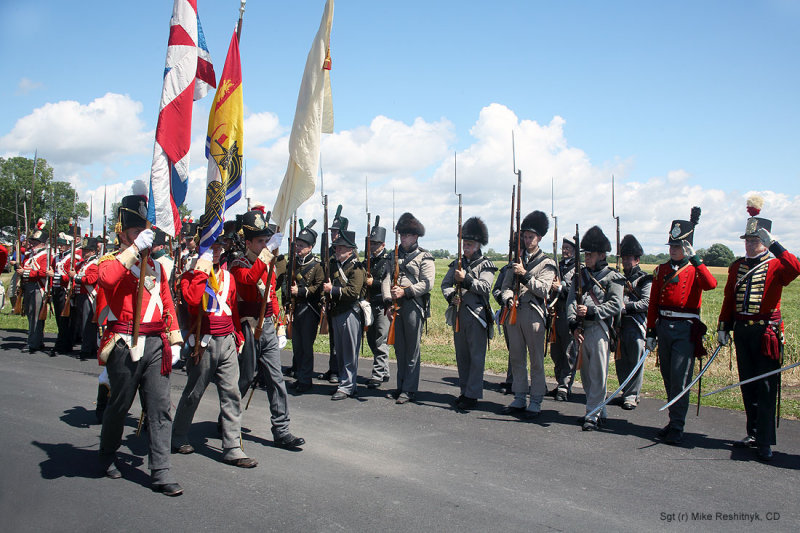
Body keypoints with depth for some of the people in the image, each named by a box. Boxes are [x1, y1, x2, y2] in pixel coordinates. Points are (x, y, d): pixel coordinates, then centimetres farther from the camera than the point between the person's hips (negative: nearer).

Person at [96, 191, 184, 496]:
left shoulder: (156, 266, 16)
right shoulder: (112, 261, -1)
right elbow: (107, 278, -28)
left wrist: (174, 340, 10)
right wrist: (136, 248, -23)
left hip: (156, 344, 4)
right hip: (125, 345, -4)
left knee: (160, 408, 0)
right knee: (119, 405, 11)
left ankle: (161, 472, 5)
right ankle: (108, 455, 36)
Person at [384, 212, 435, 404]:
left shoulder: (424, 257, 0)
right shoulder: (394, 256, 16)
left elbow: (426, 284, -9)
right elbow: (387, 279, 6)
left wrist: (405, 291, -17)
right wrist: (388, 298, -10)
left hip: (414, 305, -5)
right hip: (396, 305, 6)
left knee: (412, 349, -2)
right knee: (399, 348, 11)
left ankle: (410, 390, 3)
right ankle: (401, 386, 19)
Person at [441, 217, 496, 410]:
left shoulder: (485, 265, 0)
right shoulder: (457, 264, 16)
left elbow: (485, 287, -12)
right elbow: (445, 284, 10)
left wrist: (466, 279, -23)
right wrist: (452, 296, -9)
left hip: (476, 314, -6)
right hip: (458, 314, 6)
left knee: (476, 356, -3)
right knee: (461, 355, 11)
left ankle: (472, 395, 1)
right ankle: (464, 391, 21)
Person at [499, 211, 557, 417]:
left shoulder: (547, 263, 1)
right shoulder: (517, 260, 15)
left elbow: (543, 289, -10)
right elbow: (506, 285, 11)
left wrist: (524, 275, -19)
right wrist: (509, 300, -9)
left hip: (534, 314, -5)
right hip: (514, 313, 5)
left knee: (536, 360, -1)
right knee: (517, 358, 9)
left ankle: (536, 402, 6)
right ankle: (519, 399, 17)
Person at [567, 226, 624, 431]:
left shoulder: (612, 277, 2)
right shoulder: (580, 275, 16)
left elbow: (615, 305, -7)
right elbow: (571, 301, 6)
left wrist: (591, 311, -18)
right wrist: (574, 325, -8)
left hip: (599, 329, -6)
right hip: (580, 330, 6)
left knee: (598, 373, -7)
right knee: (585, 373, 11)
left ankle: (593, 414, -4)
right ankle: (600, 410, 23)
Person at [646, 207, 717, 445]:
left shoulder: (697, 269, 0)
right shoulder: (662, 269, 11)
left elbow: (711, 285, -24)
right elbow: (653, 303, 11)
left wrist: (695, 258, -23)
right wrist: (650, 332, 8)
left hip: (686, 329, -5)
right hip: (664, 326, 5)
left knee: (680, 378, -8)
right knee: (668, 378, 11)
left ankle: (676, 428, -2)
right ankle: (675, 421, 24)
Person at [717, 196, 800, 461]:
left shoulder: (775, 266, -3)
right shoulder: (737, 267, 11)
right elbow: (729, 299, 13)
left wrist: (773, 243, -30)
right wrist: (723, 328, 8)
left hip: (765, 332, -5)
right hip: (741, 332, 5)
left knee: (766, 388, -3)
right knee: (748, 386, 12)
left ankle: (765, 443, 0)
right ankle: (754, 434, 23)